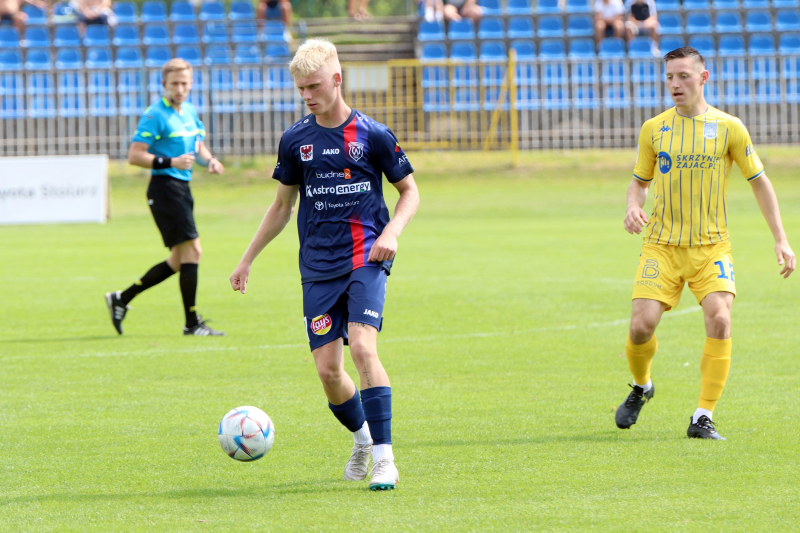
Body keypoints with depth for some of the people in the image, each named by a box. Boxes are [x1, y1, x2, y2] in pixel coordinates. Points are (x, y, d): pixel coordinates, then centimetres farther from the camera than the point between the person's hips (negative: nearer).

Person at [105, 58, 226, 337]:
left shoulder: (190, 112, 14)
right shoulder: (155, 116, -12)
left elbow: (198, 146, 27)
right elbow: (135, 155, -16)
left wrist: (209, 160, 5)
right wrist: (171, 162, -25)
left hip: (182, 188, 9)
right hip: (165, 187, -9)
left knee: (179, 261, 12)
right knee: (191, 250, -11)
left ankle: (122, 299, 22)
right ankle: (192, 323, -5)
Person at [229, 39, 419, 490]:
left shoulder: (372, 135, -2)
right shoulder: (296, 140, 7)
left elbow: (409, 191, 8)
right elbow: (283, 205, 19)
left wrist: (391, 232, -10)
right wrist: (248, 260, 18)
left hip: (366, 258, -4)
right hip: (318, 266, 4)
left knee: (363, 347, -22)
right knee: (328, 369, -2)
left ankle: (384, 458, -21)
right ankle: (362, 438, 25)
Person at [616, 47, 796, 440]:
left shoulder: (728, 128, 0)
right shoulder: (653, 129, 5)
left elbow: (759, 181, 7)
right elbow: (639, 181, 18)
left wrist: (780, 240, 3)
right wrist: (633, 207, -6)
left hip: (711, 245, -1)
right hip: (661, 245, 1)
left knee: (719, 319, -21)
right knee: (641, 325, -11)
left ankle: (703, 417, -12)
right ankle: (641, 386, 22)